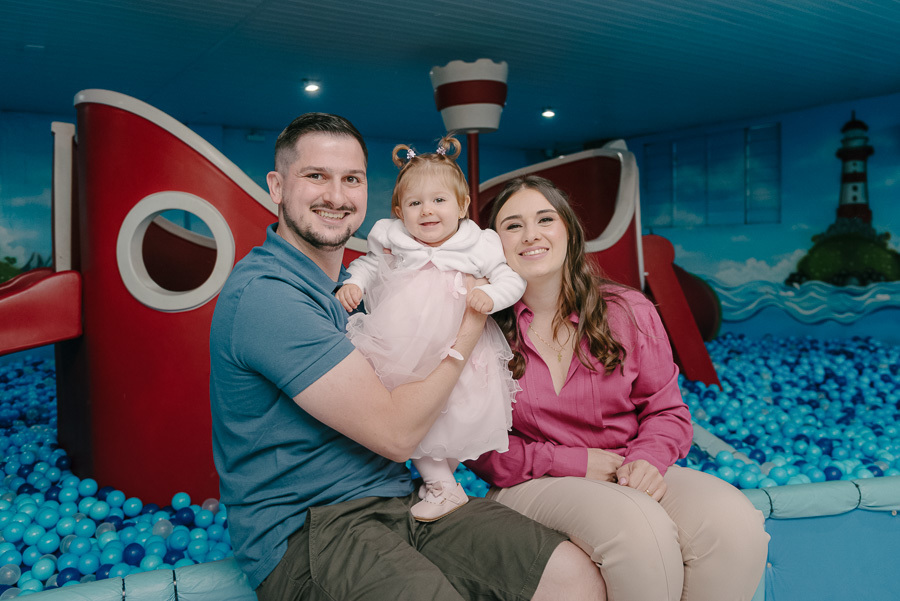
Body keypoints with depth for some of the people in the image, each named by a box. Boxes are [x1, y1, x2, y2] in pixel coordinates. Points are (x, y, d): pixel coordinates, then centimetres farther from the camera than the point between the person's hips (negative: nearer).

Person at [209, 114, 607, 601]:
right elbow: (395, 433, -16)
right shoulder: (262, 294, -16)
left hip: (397, 500, 7)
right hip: (305, 528, -7)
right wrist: (469, 328, -6)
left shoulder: (348, 282, 14)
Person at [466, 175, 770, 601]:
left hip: (628, 474, 3)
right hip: (532, 486, -3)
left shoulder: (629, 312, 2)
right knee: (641, 531, -34)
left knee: (735, 522, -26)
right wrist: (572, 462, -12)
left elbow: (666, 411, 8)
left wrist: (648, 459, -15)